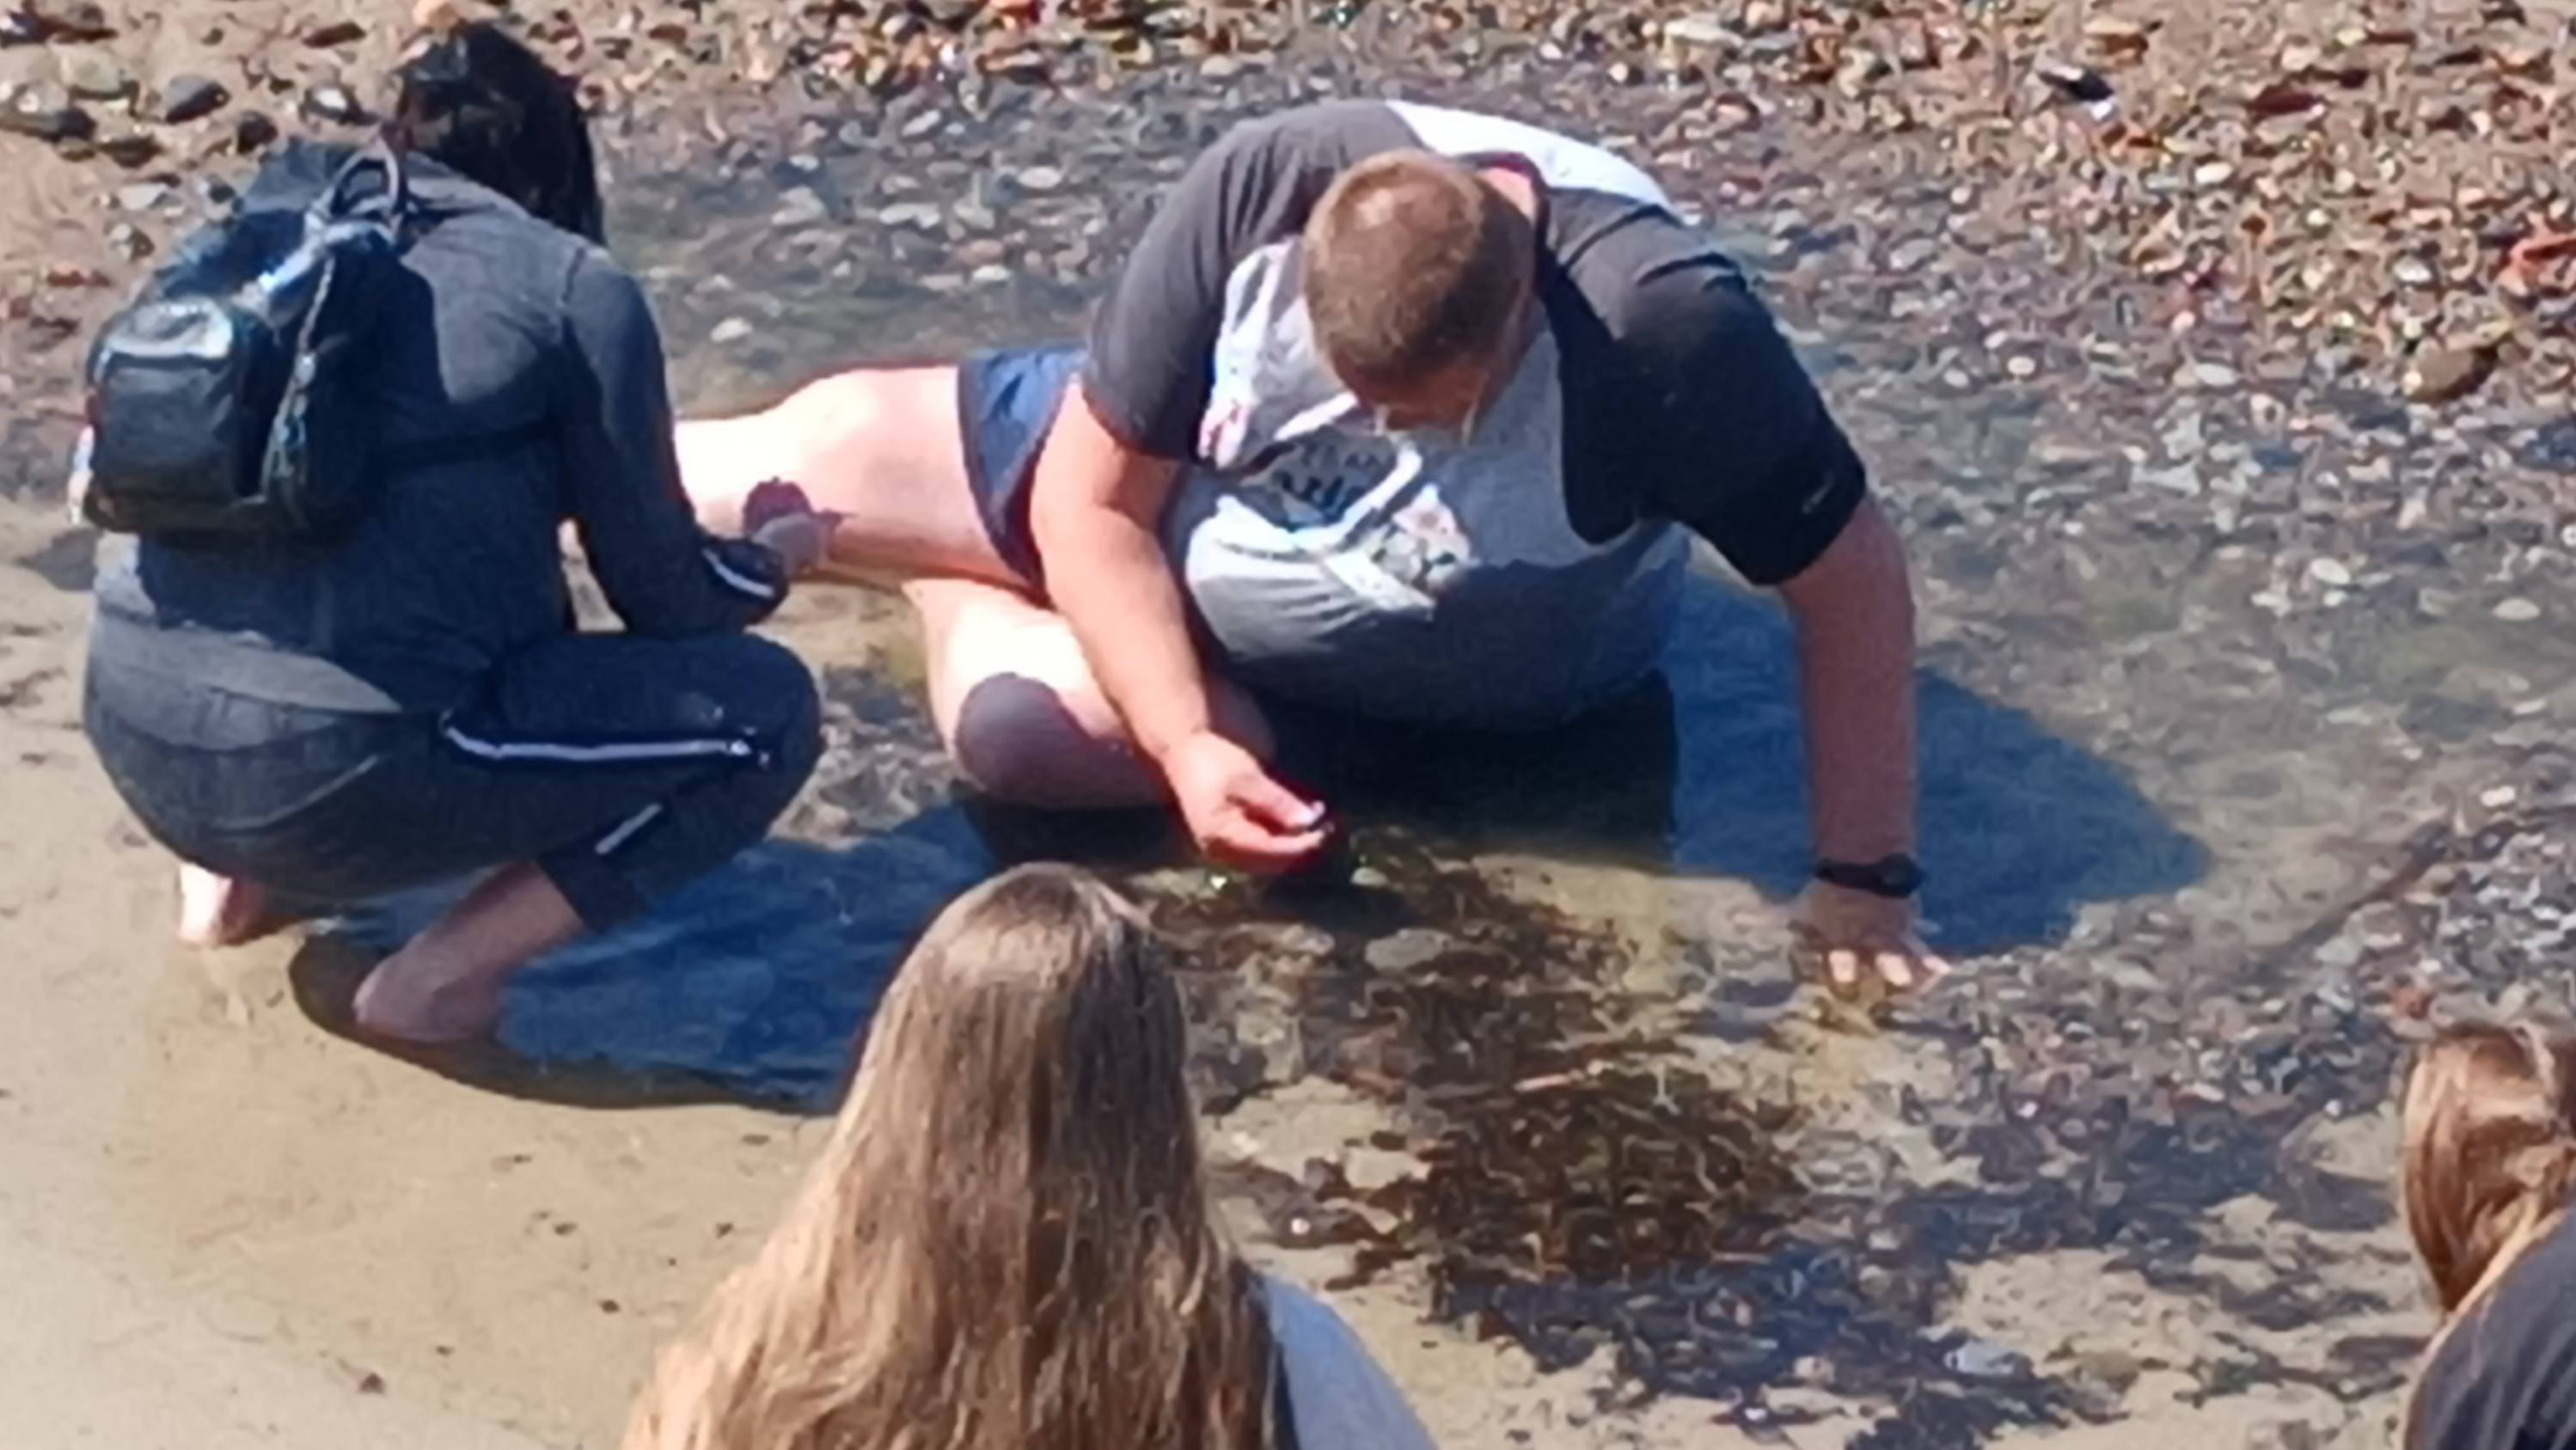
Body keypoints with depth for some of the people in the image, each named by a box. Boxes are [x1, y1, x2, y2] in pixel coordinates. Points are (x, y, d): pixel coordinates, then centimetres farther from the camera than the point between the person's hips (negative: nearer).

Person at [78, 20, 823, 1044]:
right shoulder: (575, 288, 2)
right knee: (765, 710, 7)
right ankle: (443, 973, -1)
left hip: (134, 732, 7)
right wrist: (767, 565, 30)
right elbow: (663, 597, 6)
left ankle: (239, 874, 19)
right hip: (339, 769, -7)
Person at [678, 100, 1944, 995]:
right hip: (1170, 477, 3)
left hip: (1459, 683, -2)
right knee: (817, 452, -1)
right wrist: (1188, 745, -30)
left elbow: (1852, 576, -29)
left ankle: (944, 570, 13)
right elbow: (1093, 503, -21)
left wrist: (1864, 877, -31)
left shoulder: (1659, 328, -39)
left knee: (1027, 729, -20)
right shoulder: (1262, 187, -30)